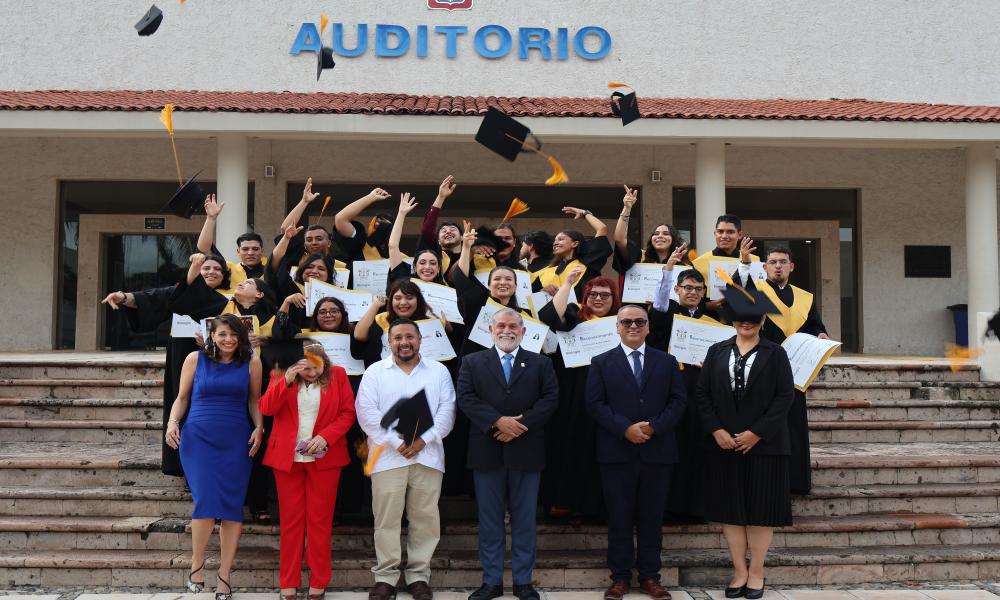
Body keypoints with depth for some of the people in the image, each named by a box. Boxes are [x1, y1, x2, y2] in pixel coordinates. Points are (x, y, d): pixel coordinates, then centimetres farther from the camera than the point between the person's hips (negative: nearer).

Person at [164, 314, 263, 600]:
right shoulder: (195, 359, 3)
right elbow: (182, 397, 10)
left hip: (236, 441, 1)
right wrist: (172, 422, -6)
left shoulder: (251, 362, 4)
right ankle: (196, 562, 11)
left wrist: (259, 428, -4)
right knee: (206, 500, -13)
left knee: (232, 506, 0)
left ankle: (224, 577, 8)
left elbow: (254, 400, 10)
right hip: (198, 438, -1)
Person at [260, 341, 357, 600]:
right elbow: (266, 408, -8)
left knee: (320, 520, 3)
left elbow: (347, 413, -1)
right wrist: (286, 380, -21)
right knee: (291, 520, 4)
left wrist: (325, 437, -15)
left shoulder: (337, 375, 0)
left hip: (324, 458, -1)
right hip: (287, 457, 1)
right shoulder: (281, 376, 3)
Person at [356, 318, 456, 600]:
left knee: (425, 519, 5)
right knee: (386, 520, 2)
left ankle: (419, 576, 15)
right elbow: (367, 412, -3)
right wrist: (396, 442, -12)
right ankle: (385, 577, 11)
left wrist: (424, 439, -11)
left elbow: (447, 410, 2)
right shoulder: (375, 372, 6)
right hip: (387, 457, -1)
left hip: (427, 456, 1)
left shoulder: (438, 371, 10)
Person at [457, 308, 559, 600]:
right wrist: (498, 421, -16)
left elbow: (550, 399, -2)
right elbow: (466, 399, -4)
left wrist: (521, 424, -14)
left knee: (524, 519, 5)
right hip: (487, 452, 0)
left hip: (526, 451, 0)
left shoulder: (540, 364, 8)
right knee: (489, 519, 6)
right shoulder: (472, 362, 8)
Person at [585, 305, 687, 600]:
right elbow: (595, 404, -2)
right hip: (617, 453, -1)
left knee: (652, 518, 7)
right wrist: (625, 429, -14)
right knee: (619, 518, 3)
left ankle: (650, 576, 15)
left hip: (657, 451, 1)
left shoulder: (667, 362, 11)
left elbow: (678, 400, 4)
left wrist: (654, 426, -11)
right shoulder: (601, 363, 6)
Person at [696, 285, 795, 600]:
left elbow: (785, 396, -5)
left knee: (761, 507, 2)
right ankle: (739, 571, 15)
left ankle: (756, 572, 14)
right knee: (730, 507, 5)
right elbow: (703, 393, 4)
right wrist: (716, 430, -8)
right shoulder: (717, 352, 7)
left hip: (763, 442, -2)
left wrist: (756, 432, -12)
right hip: (723, 442, 2)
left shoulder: (775, 354, 1)